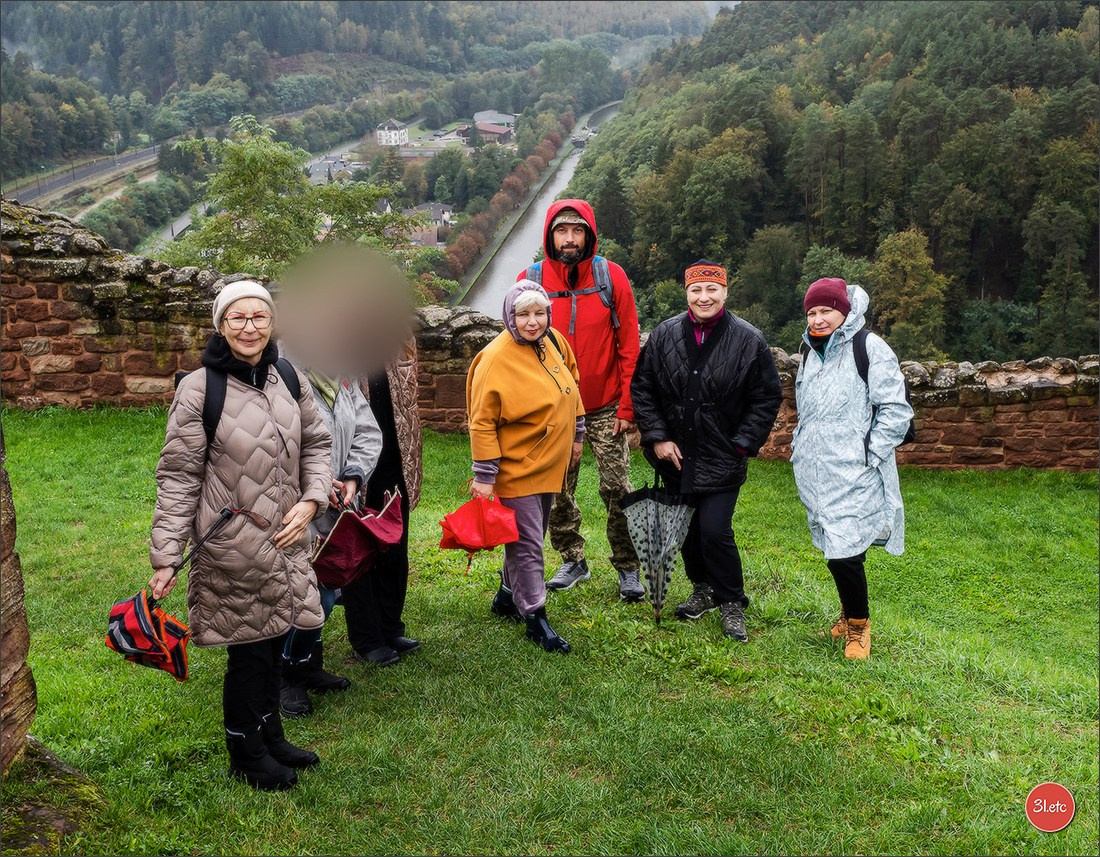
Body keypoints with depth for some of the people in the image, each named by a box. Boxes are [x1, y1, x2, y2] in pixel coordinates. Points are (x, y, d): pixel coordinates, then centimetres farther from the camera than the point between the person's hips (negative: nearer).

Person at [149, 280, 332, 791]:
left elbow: (315, 444, 12)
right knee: (248, 649, 6)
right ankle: (246, 756, 28)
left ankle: (270, 736, 39)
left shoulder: (288, 379, 2)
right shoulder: (199, 390, -13)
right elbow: (178, 477, -12)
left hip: (286, 538, 5)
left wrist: (311, 500, -4)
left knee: (274, 640, 18)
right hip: (233, 544, -5)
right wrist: (165, 557, -13)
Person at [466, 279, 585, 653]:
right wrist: (484, 476, -18)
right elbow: (482, 423, -18)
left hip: (549, 465, 8)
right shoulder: (496, 359, -20)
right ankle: (535, 618, 11)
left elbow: (570, 386, 18)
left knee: (529, 538, 20)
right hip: (516, 470, -8)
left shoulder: (553, 342, 1)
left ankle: (508, 595, 38)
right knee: (526, 545, 0)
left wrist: (576, 435, 19)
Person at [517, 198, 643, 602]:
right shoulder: (530, 280, -4)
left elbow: (629, 345, -3)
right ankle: (573, 561, 27)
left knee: (617, 488, 0)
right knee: (556, 492, 10)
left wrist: (627, 405, -7)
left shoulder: (611, 277, -6)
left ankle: (628, 568, 15)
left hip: (605, 406, -2)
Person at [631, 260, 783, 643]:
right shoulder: (664, 335, -1)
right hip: (675, 455, 4)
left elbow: (767, 398, -1)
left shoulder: (748, 340, -7)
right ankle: (703, 589, 38)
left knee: (715, 531, -10)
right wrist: (657, 437, -1)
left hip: (723, 459, -4)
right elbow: (642, 388, 6)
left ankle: (732, 603, 11)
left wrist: (743, 445, -7)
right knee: (686, 528, 15)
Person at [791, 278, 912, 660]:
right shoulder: (810, 352, 15)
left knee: (844, 552, -11)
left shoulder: (870, 348, -8)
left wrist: (870, 456, -12)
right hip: (816, 475, 7)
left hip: (853, 477, -7)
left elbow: (895, 409, -10)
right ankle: (849, 612, 34)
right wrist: (800, 445, 19)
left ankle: (859, 623, 11)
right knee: (834, 549, 13)